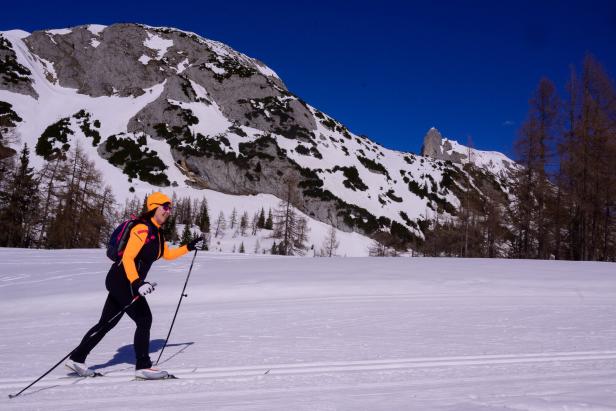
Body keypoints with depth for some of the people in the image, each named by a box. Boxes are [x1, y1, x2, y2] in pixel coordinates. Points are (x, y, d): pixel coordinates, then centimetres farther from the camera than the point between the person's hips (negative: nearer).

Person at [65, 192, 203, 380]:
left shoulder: (156, 232, 13)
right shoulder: (142, 229, -17)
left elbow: (168, 254, 27)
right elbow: (127, 258, -24)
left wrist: (189, 247, 20)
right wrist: (137, 283, -34)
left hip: (125, 283, 10)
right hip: (122, 281, -10)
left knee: (107, 323, 15)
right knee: (144, 320, -6)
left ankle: (76, 358, 24)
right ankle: (143, 366, 2)